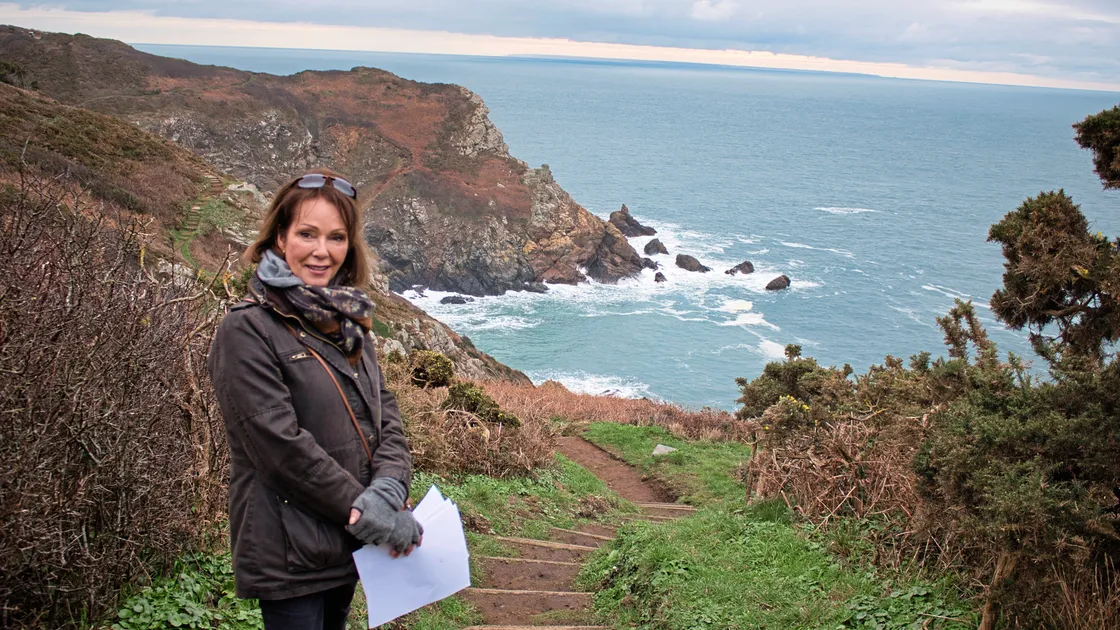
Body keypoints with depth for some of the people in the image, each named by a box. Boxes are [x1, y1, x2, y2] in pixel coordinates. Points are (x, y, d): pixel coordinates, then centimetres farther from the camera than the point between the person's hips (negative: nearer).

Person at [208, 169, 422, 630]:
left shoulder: (347, 322, 8)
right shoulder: (247, 331, -15)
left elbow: (384, 410, 3)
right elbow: (279, 444, -21)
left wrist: (389, 485, -15)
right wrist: (364, 510, -20)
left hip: (348, 543, 7)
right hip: (289, 555, -7)